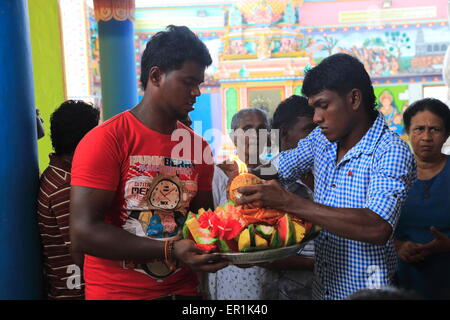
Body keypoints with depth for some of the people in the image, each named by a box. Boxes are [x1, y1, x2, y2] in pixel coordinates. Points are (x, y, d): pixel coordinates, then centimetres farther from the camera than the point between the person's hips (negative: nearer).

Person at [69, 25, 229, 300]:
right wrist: (169, 251, -27)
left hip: (184, 288, 5)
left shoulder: (199, 147, 0)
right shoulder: (105, 140, -15)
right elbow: (84, 233, -20)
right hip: (117, 291, -5)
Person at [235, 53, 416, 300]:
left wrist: (287, 202, -35)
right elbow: (279, 169, 14)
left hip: (366, 289, -6)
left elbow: (377, 228, -33)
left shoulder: (391, 152, -21)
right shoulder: (322, 139, 1)